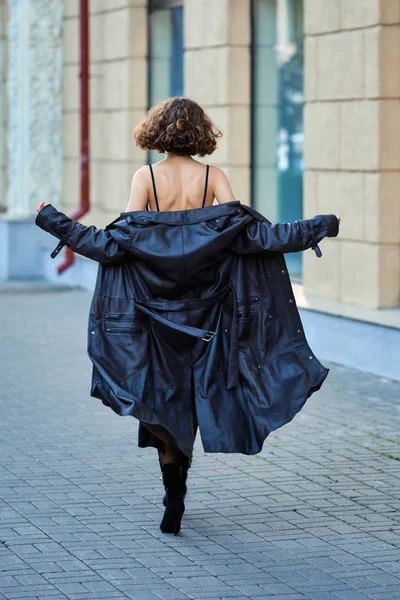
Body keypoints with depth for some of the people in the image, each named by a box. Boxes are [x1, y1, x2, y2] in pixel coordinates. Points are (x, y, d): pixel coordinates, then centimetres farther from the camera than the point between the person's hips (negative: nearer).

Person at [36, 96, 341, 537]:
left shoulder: (145, 178, -7)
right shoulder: (213, 177, -5)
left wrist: (54, 223, -8)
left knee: (163, 400, 6)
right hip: (203, 304, 1)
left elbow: (119, 242, -15)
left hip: (156, 303, -1)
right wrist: (319, 227, -6)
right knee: (194, 393, 16)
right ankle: (177, 496, 23)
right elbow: (247, 234, -13)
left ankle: (174, 504, -3)